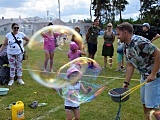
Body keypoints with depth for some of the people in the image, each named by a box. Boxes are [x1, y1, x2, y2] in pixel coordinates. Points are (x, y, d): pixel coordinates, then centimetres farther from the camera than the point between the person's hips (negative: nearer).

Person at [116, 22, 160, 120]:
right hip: (144, 76, 9)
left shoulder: (140, 42, -24)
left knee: (151, 106, -7)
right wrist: (127, 82, 7)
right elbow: (130, 65, 10)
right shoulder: (126, 47, 4)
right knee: (145, 103, 15)